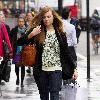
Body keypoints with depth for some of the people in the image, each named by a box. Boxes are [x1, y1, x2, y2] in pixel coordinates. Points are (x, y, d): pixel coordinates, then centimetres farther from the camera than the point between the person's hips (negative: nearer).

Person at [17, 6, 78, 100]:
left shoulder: (60, 33, 4)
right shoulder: (37, 31, 3)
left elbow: (66, 53, 8)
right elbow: (19, 42, -4)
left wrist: (74, 68, 5)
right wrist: (31, 34, -20)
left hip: (56, 70, -1)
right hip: (41, 70, 1)